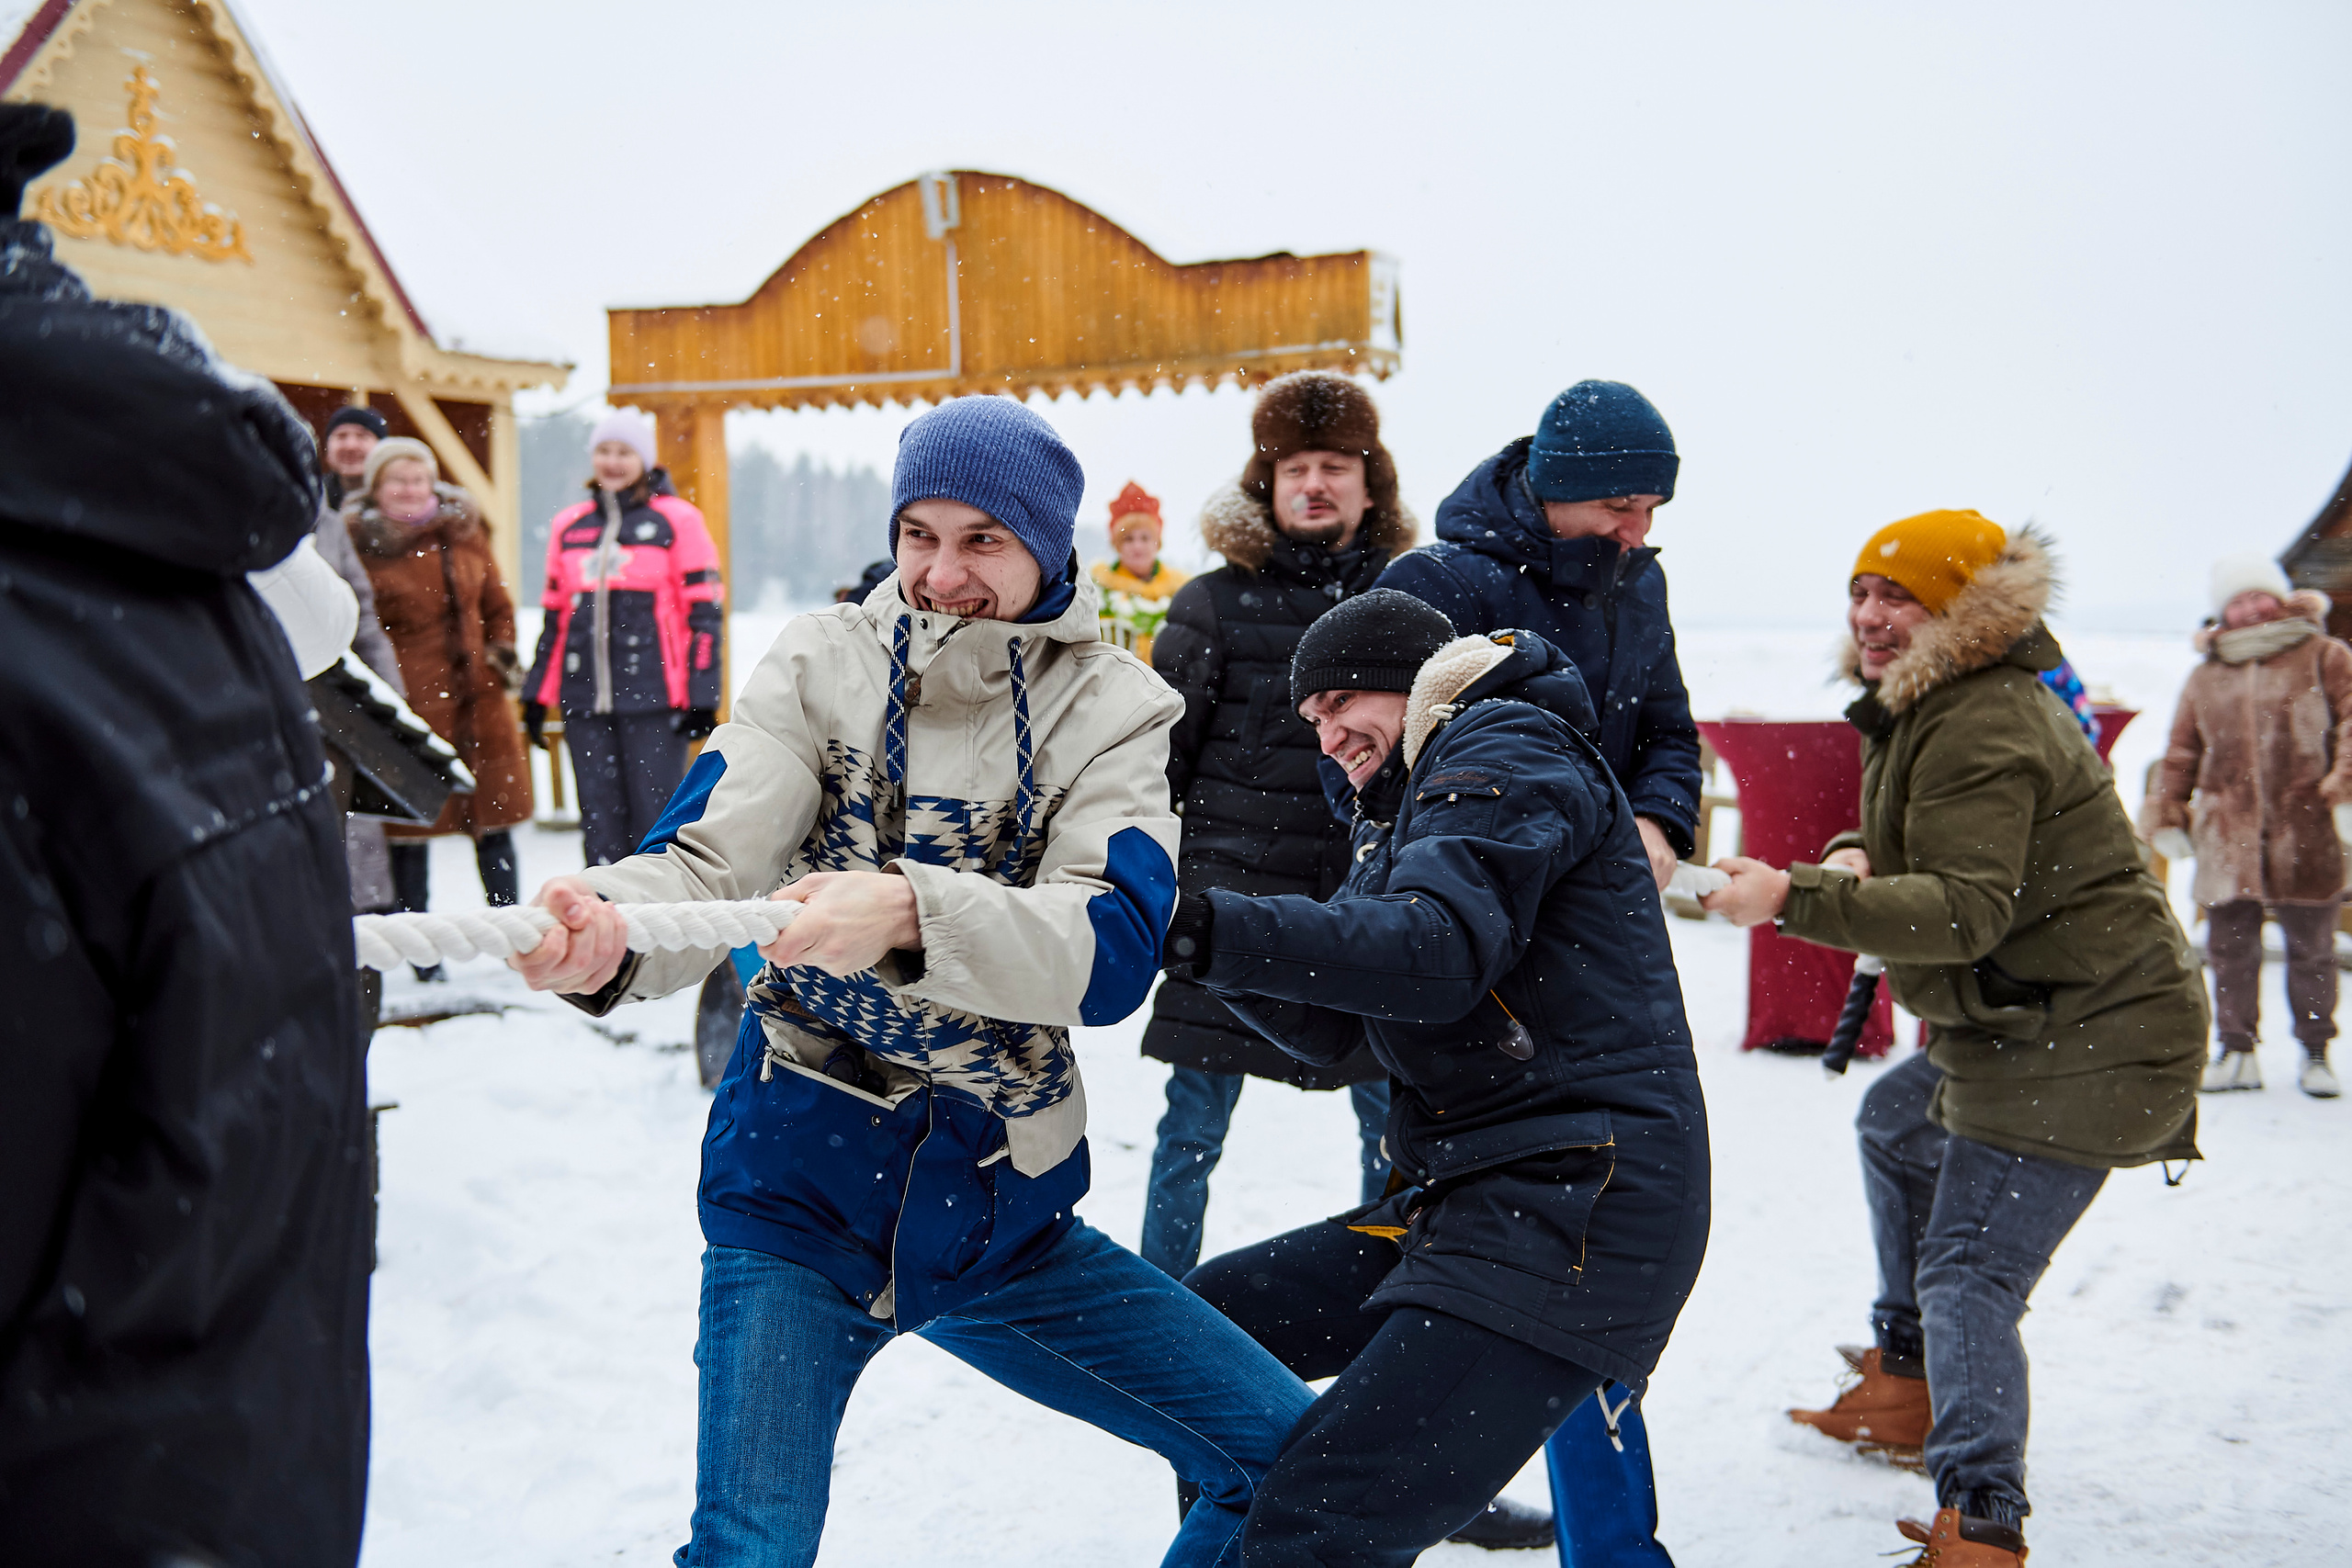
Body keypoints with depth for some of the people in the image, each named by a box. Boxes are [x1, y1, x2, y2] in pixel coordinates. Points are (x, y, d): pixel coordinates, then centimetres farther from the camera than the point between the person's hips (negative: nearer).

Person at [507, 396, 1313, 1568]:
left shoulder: (1113, 710, -4)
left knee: (1296, 1459, 4)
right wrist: (609, 927, -40)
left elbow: (1113, 953, -20)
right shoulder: (824, 664, -4)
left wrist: (909, 911, -38)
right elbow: (707, 862, -16)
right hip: (798, 1197, -1)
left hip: (1000, 1209, 2)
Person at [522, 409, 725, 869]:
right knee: (599, 819, 5)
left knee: (655, 815, -3)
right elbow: (555, 616, 21)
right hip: (584, 700, 4)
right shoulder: (569, 526, 15)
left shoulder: (675, 521, 2)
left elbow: (704, 612, -1)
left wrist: (702, 695, -7)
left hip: (654, 698, -4)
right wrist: (536, 693, 17)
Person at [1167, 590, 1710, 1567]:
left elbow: (1438, 952, -22)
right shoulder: (1401, 810, 25)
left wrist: (1209, 931, -27)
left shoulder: (1509, 750, -4)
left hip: (1573, 1205, -10)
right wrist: (1195, 928, -1)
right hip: (1464, 1195, 10)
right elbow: (1328, 1027, 16)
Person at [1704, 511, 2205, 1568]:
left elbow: (1965, 913, -32)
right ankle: (1908, 1385, 44)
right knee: (1898, 1124, 31)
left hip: (2093, 1034, -12)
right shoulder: (1928, 704, 12)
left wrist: (1796, 900, -40)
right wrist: (1854, 856, -5)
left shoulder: (1982, 730, -22)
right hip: (2016, 1023, 12)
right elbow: (1926, 856, 19)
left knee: (1968, 1272, -15)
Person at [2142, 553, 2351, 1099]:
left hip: (2306, 833, -2)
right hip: (2229, 836, 2)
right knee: (2229, 948, 4)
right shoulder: (2205, 677, 15)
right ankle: (2236, 1051, 15)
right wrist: (2167, 809, 13)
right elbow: (2182, 752, 19)